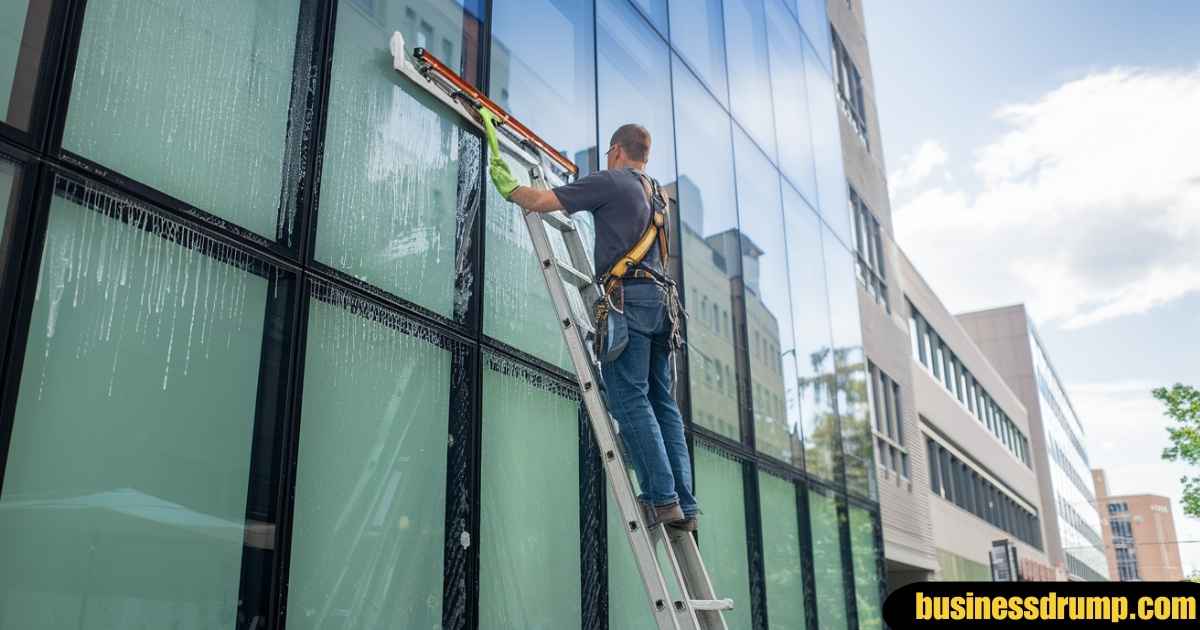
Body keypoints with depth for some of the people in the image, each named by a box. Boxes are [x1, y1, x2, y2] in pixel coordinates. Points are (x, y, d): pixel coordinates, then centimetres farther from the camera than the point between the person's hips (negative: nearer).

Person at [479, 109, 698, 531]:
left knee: (630, 400, -9)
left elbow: (538, 201, 0)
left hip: (629, 295, -8)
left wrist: (506, 183, 18)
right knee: (662, 402, 5)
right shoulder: (655, 194, 26)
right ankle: (685, 505, 1)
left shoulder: (609, 182, 2)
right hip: (662, 299, 8)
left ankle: (662, 499, -15)